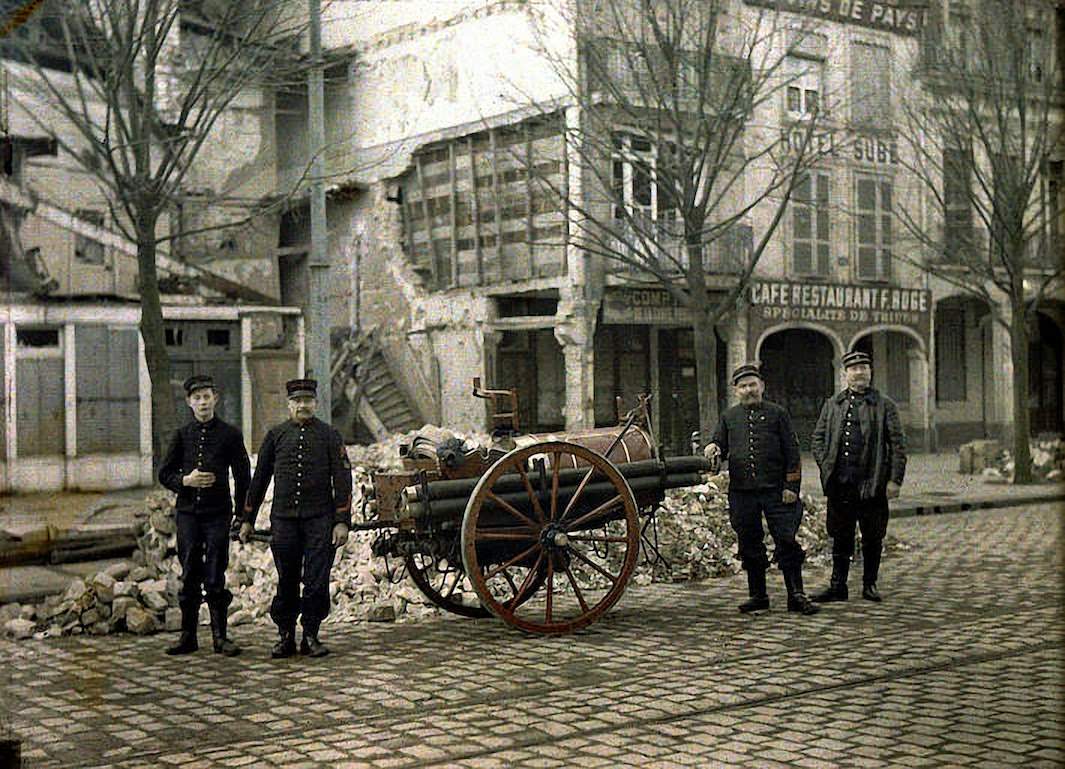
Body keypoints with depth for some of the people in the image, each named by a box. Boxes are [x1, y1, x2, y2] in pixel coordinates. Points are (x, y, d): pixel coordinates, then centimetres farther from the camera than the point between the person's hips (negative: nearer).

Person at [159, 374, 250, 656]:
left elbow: (242, 477, 4)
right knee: (189, 575, 5)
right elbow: (164, 474, 10)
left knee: (215, 578, -2)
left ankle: (220, 636, 5)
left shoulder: (230, 434, 2)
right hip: (188, 513, 2)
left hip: (218, 514, -2)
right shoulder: (181, 435, 8)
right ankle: (188, 636, 13)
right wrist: (186, 481, -10)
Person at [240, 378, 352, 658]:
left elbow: (342, 480, 2)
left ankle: (311, 636, 11)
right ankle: (285, 637, 16)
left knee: (317, 582, -1)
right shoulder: (276, 435, 9)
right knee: (286, 582, 6)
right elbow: (260, 478, 13)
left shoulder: (329, 435, 5)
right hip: (284, 520, 1)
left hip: (320, 519, -1)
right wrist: (247, 519, 12)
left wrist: (342, 521, -6)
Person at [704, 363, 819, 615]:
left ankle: (796, 595, 3)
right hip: (741, 492, 3)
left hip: (775, 490, -3)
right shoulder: (728, 417, 13)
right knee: (750, 545, 9)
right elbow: (719, 444, 16)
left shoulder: (777, 414, 6)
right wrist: (713, 448, -10)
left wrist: (791, 486, -5)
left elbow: (792, 452, 3)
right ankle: (758, 595, 19)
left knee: (786, 542, -3)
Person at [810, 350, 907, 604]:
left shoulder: (885, 405, 4)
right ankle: (837, 586, 11)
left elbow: (897, 444, 1)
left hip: (872, 484, -2)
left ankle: (870, 585, 17)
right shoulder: (832, 404, 13)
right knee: (840, 537, 6)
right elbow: (817, 438, 15)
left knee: (872, 538, 5)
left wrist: (895, 480, -6)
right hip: (840, 484, 2)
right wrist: (826, 465, 0)